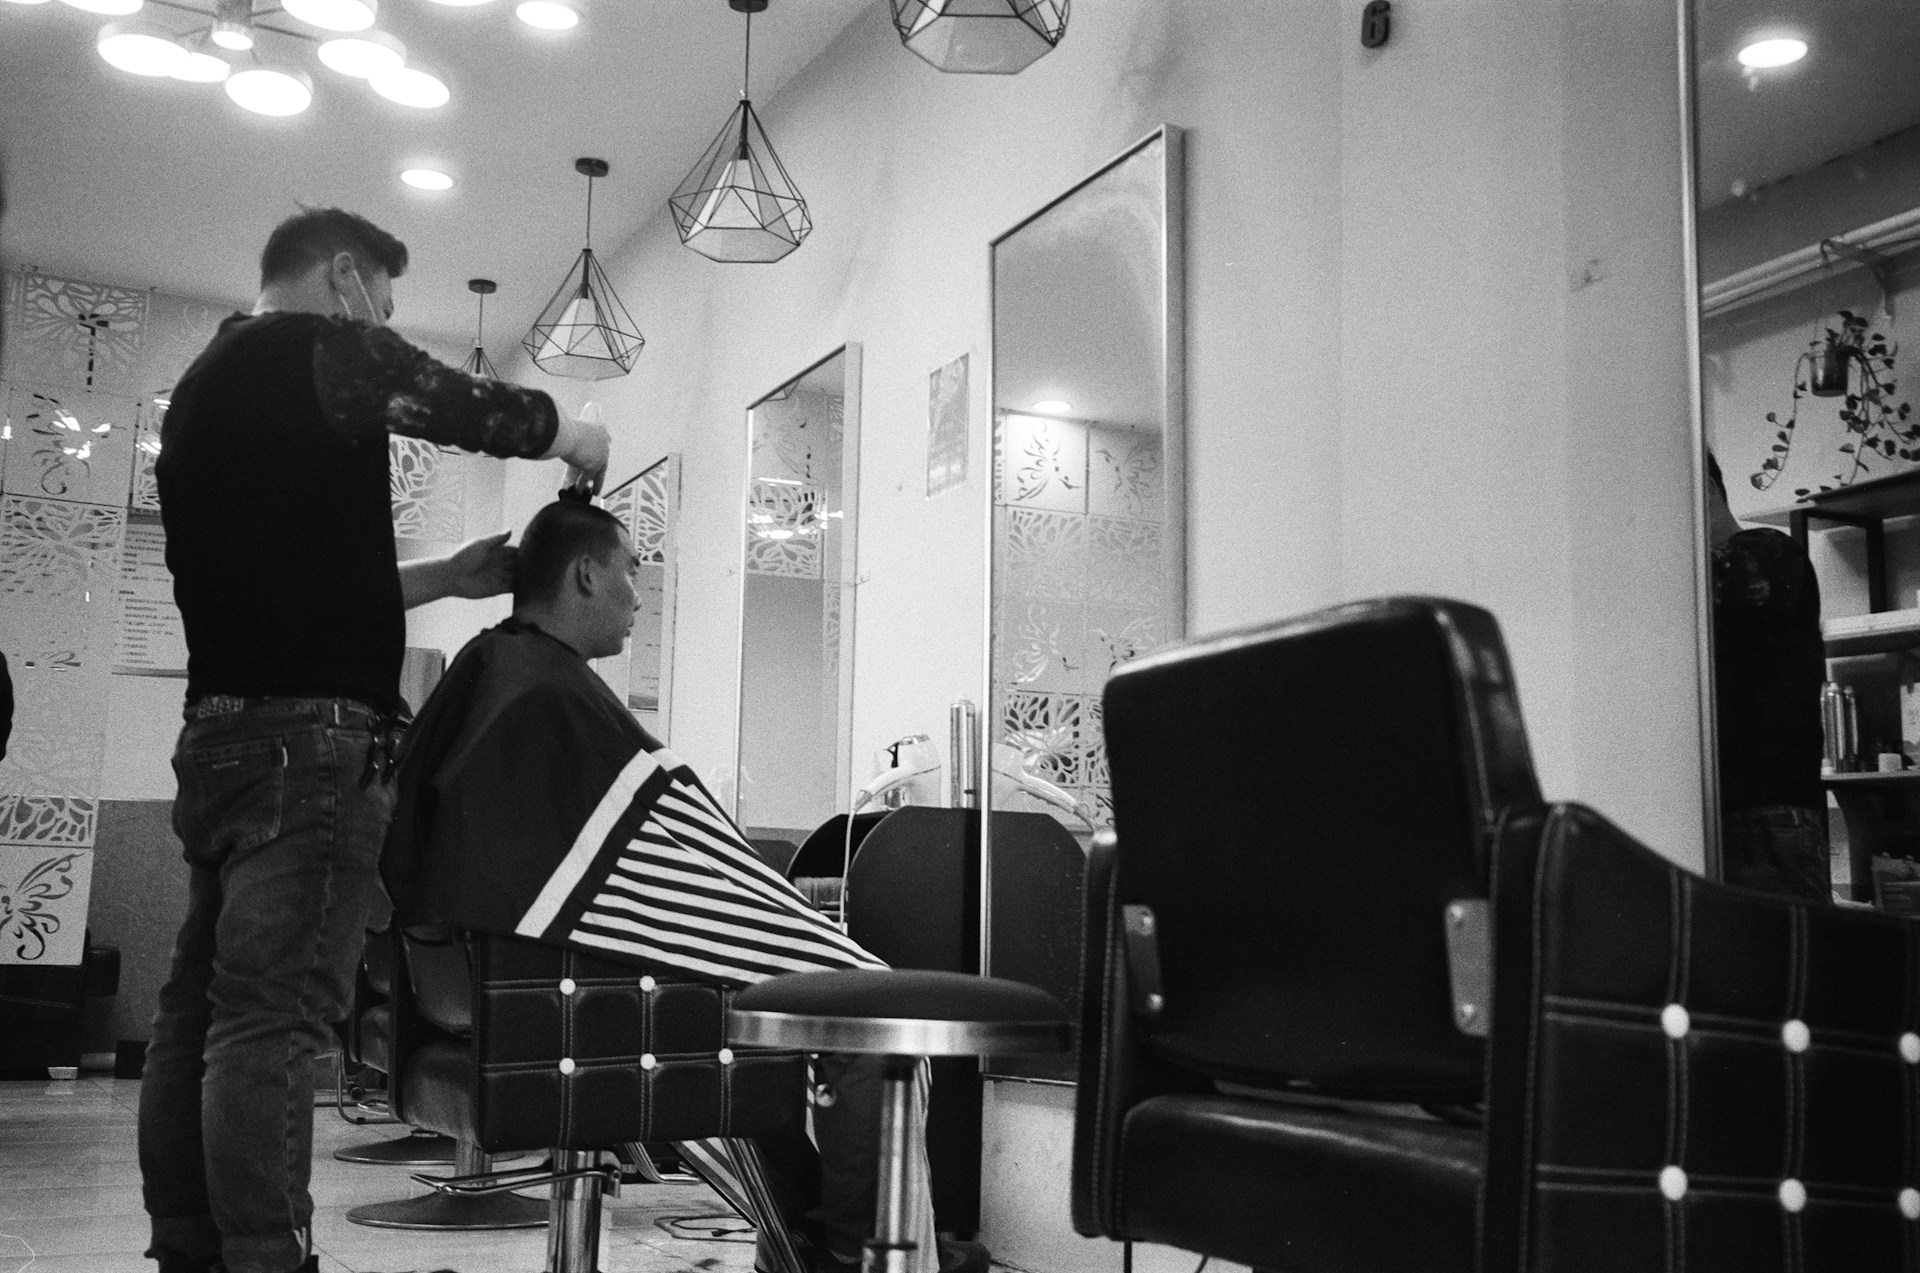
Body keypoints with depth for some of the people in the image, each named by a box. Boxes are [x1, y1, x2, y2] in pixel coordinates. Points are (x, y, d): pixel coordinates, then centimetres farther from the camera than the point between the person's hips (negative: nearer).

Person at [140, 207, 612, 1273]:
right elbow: (494, 414, -3)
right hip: (312, 735, -9)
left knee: (199, 1013, 8)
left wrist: (444, 578, 24)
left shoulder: (201, 383, 22)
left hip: (221, 732, 9)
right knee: (273, 1018, -12)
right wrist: (580, 442, 17)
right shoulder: (318, 347, -5)